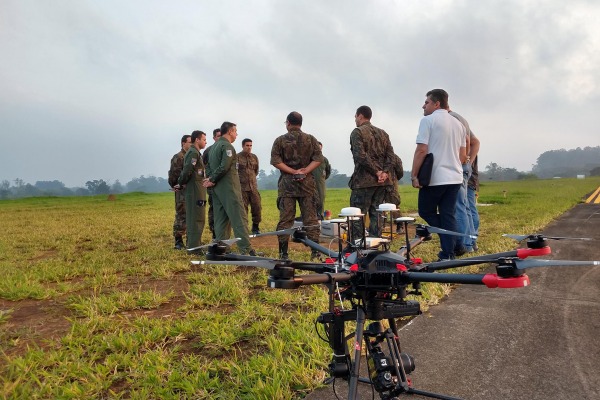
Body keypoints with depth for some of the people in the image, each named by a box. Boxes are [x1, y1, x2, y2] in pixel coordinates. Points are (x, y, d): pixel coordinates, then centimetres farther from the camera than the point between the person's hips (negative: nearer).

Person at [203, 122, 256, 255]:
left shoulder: (214, 146, 19)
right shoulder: (227, 146, -10)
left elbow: (209, 166, 17)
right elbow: (224, 167, -20)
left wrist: (210, 179, 3)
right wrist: (212, 180, -9)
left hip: (217, 189, 9)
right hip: (229, 187, -9)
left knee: (221, 219, 10)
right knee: (239, 218, -9)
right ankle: (246, 249, -11)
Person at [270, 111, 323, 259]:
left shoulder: (280, 140, 3)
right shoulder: (311, 139, 8)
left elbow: (275, 161, -6)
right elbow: (318, 158, -1)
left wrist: (293, 171, -7)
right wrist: (304, 171, -7)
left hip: (286, 183, -1)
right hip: (307, 183, 1)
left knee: (285, 219, 2)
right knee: (310, 218, 5)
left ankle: (283, 253, 3)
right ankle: (315, 251, 4)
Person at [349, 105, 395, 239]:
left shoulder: (357, 132, -3)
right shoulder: (382, 133, 17)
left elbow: (360, 156, -16)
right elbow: (390, 155, 7)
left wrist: (376, 172, -13)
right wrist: (384, 172, -4)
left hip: (363, 181, -6)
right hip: (382, 181, 6)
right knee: (375, 213, 12)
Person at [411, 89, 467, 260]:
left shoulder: (428, 120, -6)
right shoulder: (458, 124, 16)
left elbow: (421, 151, -14)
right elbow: (463, 155, 16)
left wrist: (414, 175, -10)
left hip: (434, 178, -6)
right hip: (455, 178, 7)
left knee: (426, 212, 8)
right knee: (448, 216, 8)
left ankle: (447, 253, 0)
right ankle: (448, 254, 7)